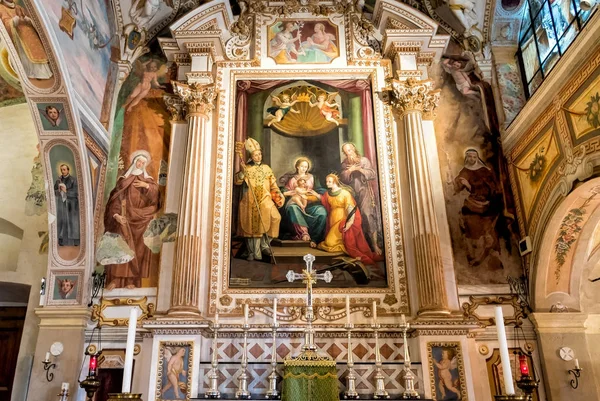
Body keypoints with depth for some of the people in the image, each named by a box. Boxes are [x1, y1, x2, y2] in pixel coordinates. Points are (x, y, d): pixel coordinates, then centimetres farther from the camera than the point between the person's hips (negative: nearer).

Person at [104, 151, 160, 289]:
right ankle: (115, 279, -9)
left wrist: (147, 186, -20)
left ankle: (131, 279, 2)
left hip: (139, 221, 1)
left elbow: (156, 197, -4)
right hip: (123, 218, -1)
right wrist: (115, 214, -17)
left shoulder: (148, 180, 11)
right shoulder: (123, 179, 8)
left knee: (136, 249, -1)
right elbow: (114, 199, 0)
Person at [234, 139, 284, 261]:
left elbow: (273, 184, 12)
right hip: (250, 201, -1)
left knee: (275, 217, -21)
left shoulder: (266, 168, 13)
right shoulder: (246, 168, 8)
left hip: (265, 200, 1)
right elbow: (237, 181, -3)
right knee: (251, 225, -2)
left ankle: (265, 243, -4)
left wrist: (278, 195, 0)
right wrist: (242, 172, -16)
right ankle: (252, 252, 13)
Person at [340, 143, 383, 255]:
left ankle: (375, 245, -15)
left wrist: (360, 170, -18)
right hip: (352, 194, 4)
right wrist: (349, 171, -16)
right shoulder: (344, 164, 11)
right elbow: (343, 179, 0)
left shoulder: (364, 160, 2)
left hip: (365, 192, -3)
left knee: (367, 215, -16)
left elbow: (373, 174, -6)